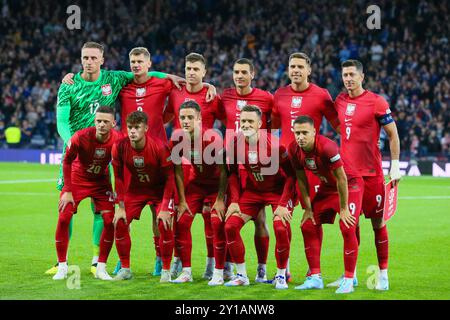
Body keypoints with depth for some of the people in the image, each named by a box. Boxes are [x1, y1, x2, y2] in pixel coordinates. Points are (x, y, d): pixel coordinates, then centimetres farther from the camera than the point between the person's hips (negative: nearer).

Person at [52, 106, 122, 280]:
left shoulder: (118, 140, -23)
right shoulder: (81, 137, -28)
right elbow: (67, 161, -12)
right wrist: (67, 191, -13)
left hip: (101, 181, 2)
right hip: (77, 179, -2)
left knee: (110, 221, -10)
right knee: (63, 219, -12)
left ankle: (101, 268, 3)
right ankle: (62, 267, 1)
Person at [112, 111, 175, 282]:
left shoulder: (159, 148, -27)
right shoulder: (120, 147, -20)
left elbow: (169, 178, -17)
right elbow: (119, 178, -7)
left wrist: (165, 208, -20)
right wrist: (120, 207, -8)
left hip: (160, 189, -3)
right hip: (134, 189, 3)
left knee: (165, 225, -19)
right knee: (120, 223, -8)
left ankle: (166, 270, -3)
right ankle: (125, 269, 8)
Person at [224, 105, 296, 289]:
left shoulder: (274, 144, -26)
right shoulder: (234, 144, -13)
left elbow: (291, 175, -17)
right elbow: (233, 174, 3)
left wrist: (282, 204, -21)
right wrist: (234, 201, -7)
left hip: (279, 189, -4)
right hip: (252, 189, 4)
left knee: (281, 228, -24)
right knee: (230, 226, -8)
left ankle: (281, 275, -2)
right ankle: (241, 276, 5)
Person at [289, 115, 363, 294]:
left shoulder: (327, 147, -34)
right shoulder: (294, 150, -14)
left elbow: (341, 179, -26)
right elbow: (301, 179, 0)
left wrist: (343, 209, -19)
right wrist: (308, 209, 1)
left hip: (350, 185, -7)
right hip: (327, 187, 7)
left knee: (347, 229, -18)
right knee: (308, 226, 2)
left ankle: (348, 279, -8)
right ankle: (315, 278, 10)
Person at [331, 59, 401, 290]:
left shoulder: (376, 102, -7)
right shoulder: (340, 102, 8)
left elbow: (393, 134, -2)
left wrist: (395, 165, -6)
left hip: (371, 173, -4)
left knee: (378, 222, 1)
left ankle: (383, 275, 8)